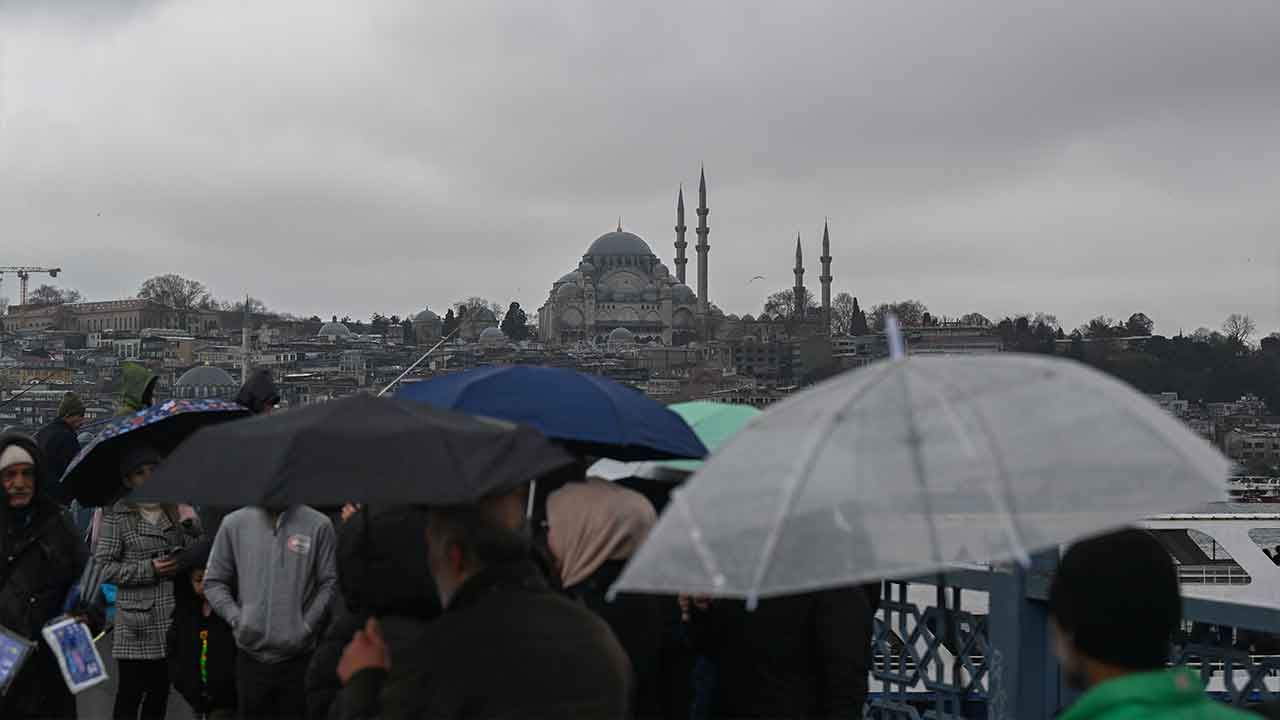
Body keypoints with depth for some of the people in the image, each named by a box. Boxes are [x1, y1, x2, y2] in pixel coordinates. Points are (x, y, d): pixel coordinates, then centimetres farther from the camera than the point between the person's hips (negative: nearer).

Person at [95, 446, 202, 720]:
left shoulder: (174, 512, 12)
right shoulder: (117, 517, -3)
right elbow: (103, 566, -8)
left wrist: (190, 524, -4)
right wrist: (149, 569, -15)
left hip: (171, 622, 5)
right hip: (137, 625, -5)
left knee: (160, 692, 12)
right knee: (131, 693, 0)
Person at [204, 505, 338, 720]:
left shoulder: (318, 525, -3)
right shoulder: (234, 524, 1)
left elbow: (329, 583, 0)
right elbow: (214, 581, 7)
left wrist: (307, 625, -11)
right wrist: (236, 618, -8)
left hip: (298, 657, -1)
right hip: (251, 656, 1)